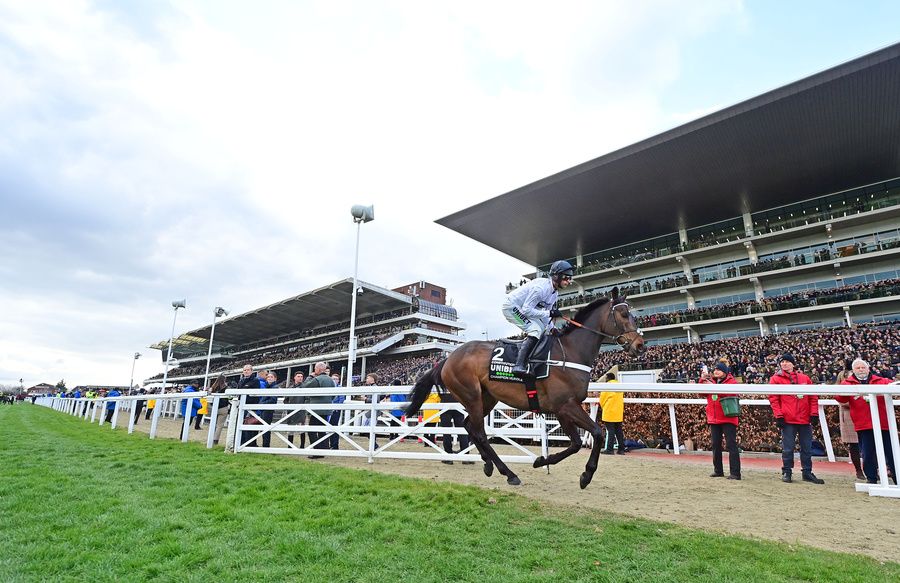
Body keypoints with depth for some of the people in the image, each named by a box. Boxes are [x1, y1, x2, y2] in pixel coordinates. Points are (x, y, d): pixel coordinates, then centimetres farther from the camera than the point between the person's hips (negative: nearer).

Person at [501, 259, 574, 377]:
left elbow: (545, 313, 11)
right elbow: (526, 310, -26)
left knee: (542, 329, 11)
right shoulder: (541, 287, -26)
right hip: (511, 306, -10)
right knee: (536, 330, -22)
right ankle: (519, 366, -30)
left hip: (521, 309, 10)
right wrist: (549, 313, -26)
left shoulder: (554, 293, 4)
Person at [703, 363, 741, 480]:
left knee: (731, 445, -6)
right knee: (716, 445, 11)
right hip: (713, 419, 6)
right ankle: (718, 470, 21)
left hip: (728, 418, -6)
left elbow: (729, 392, -21)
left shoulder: (732, 382, -3)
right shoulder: (710, 381, 14)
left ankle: (735, 472, -2)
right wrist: (702, 379, -8)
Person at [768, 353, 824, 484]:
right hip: (787, 420, -3)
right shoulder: (776, 379, 1)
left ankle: (807, 473, 21)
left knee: (807, 448, 10)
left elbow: (813, 397, 9)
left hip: (805, 419, 3)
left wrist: (814, 413, 0)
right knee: (788, 448, 1)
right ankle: (786, 472, 11)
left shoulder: (804, 378, 10)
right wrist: (778, 415, -10)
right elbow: (773, 398, -3)